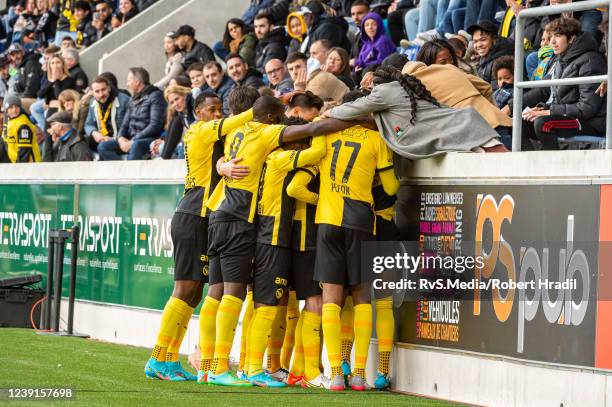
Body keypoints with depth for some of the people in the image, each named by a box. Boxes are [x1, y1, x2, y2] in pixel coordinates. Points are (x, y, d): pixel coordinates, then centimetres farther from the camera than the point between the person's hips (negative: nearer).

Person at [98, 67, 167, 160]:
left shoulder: (155, 96, -6)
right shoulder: (133, 100, 18)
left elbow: (155, 126, -15)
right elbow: (125, 124, 19)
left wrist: (133, 141, -18)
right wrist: (121, 138, -5)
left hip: (150, 139, -8)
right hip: (132, 140, 8)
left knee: (136, 145, -40)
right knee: (103, 146, -10)